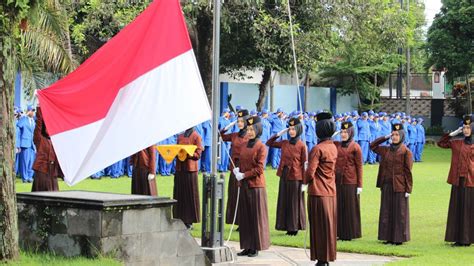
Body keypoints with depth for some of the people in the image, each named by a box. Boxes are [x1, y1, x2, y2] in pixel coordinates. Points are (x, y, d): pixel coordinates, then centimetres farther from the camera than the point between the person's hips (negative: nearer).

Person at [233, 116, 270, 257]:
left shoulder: (261, 147, -7)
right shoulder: (245, 146, 12)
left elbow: (259, 169, -12)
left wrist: (244, 175, -16)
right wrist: (237, 170, -5)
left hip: (256, 186, -6)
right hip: (244, 186, 6)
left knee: (256, 217, 0)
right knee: (245, 217, 7)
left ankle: (256, 247, 5)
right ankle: (247, 247, 13)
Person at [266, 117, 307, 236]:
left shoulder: (301, 146, -7)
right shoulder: (284, 143, 5)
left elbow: (304, 164, -7)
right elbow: (269, 143, 14)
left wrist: (304, 181, -10)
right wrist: (279, 133, 3)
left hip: (296, 177, -5)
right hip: (284, 176, 5)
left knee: (295, 203, 3)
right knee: (284, 202, 8)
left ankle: (294, 228, 12)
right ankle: (287, 226, 17)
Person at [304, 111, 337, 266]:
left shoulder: (318, 149, -16)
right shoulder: (333, 147, 8)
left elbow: (310, 172, -17)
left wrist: (305, 180, 2)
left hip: (318, 193, -7)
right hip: (331, 192, 7)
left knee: (319, 227, -1)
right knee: (329, 226, 13)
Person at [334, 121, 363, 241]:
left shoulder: (355, 147, -5)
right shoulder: (336, 145, 9)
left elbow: (359, 166, -6)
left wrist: (359, 185, -9)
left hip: (350, 182, -5)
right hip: (337, 181, 5)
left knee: (350, 208, 2)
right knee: (339, 207, 7)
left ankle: (350, 233, 9)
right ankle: (341, 233, 15)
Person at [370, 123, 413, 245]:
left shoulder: (406, 152, -6)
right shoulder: (386, 150, 9)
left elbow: (408, 171, -8)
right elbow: (373, 146, 18)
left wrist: (408, 189, -11)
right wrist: (385, 137, 8)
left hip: (399, 187, -5)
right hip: (387, 186, 5)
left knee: (399, 212, 0)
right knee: (387, 212, 7)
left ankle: (399, 238, 5)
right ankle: (389, 237, 13)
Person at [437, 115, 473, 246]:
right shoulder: (456, 143, 7)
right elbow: (441, 143, 16)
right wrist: (453, 133, 7)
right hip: (458, 181, 3)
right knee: (458, 209, 5)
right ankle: (459, 238, 11)